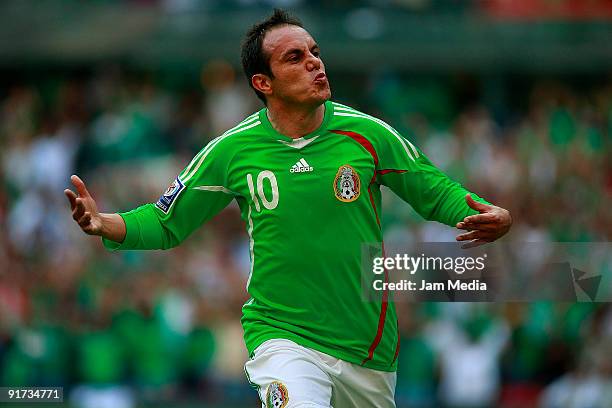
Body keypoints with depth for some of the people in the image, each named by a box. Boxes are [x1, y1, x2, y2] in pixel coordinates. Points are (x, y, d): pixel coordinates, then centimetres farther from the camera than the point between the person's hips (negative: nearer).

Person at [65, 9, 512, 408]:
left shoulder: (367, 134, -3)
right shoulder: (232, 151, -4)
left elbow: (434, 190, 8)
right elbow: (165, 223, 6)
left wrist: (489, 217, -12)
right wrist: (104, 224, -12)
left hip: (369, 345, 3)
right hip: (283, 338, -3)